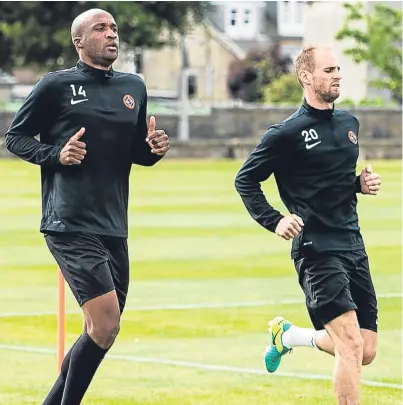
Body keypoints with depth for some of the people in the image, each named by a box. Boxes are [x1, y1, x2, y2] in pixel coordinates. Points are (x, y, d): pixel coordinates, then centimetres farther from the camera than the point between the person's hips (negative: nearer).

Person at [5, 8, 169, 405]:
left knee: (103, 332, 11)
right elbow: (15, 137, 4)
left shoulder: (134, 88, 14)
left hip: (114, 227, 7)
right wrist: (56, 154, -13)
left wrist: (154, 148, 1)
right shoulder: (56, 85, -2)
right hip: (69, 225, -7)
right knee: (104, 326, -18)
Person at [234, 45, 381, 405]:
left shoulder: (349, 123, 12)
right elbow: (245, 180, -1)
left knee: (366, 352, 6)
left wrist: (362, 183, 6)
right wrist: (274, 221, -12)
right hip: (317, 250, -7)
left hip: (353, 245, 7)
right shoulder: (287, 133, -8)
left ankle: (289, 335, 31)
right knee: (351, 344, -18)